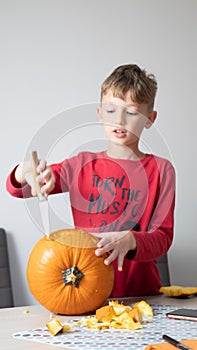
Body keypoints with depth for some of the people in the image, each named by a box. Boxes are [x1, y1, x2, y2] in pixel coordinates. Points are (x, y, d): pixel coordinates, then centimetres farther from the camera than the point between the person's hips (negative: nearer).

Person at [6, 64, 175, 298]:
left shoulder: (160, 170, 4)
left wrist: (129, 241, -24)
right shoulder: (82, 165, 8)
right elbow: (16, 189, 8)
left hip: (141, 293, -1)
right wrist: (26, 173, -16)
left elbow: (163, 237, -2)